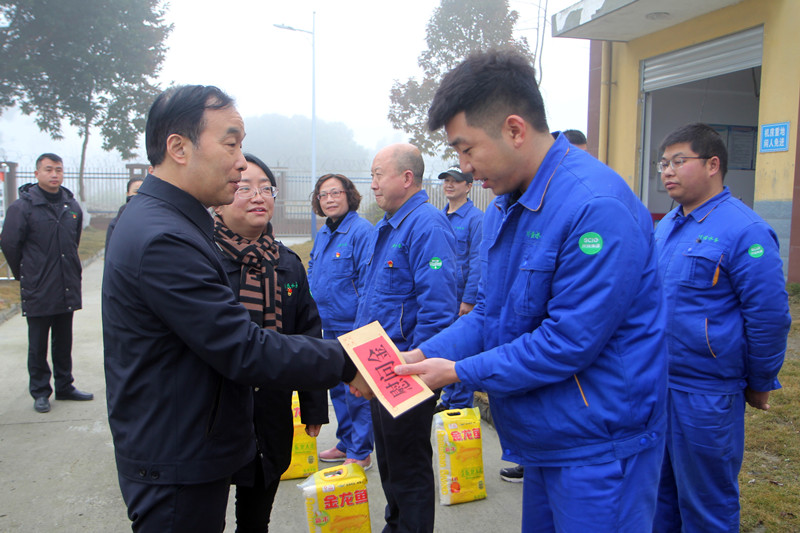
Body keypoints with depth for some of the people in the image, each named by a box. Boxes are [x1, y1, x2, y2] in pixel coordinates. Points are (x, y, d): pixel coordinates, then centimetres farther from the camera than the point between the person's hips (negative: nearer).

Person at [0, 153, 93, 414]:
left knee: (63, 342, 14)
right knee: (38, 344, 6)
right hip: (38, 292, -5)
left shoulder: (72, 205, 8)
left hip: (67, 289, 5)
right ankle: (40, 392, 17)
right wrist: (24, 275, 4)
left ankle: (64, 386, 25)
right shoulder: (22, 206, -9)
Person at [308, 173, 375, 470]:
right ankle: (346, 443, 33)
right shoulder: (322, 234, 12)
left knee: (356, 390, 0)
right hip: (329, 326, 9)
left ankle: (360, 453, 14)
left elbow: (368, 280, -17)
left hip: (353, 327, -9)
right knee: (337, 388, 18)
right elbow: (312, 274, 23)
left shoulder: (361, 231, -13)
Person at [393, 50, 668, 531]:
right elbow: (490, 314, 9)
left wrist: (459, 372, -17)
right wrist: (420, 357, -4)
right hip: (543, 438, 9)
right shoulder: (505, 207, 6)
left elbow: (569, 342, -25)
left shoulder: (597, 206, -25)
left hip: (598, 449, -8)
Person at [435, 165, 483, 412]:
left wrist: (469, 299, -17)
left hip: (462, 298, -7)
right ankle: (448, 398, 27)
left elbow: (477, 262, -13)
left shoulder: (476, 218, -9)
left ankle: (462, 403, 14)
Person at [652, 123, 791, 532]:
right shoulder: (666, 226, 9)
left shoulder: (744, 231, -15)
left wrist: (759, 385, -4)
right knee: (658, 495, 21)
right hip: (655, 384, 7)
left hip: (705, 396, -7)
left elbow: (770, 317, -12)